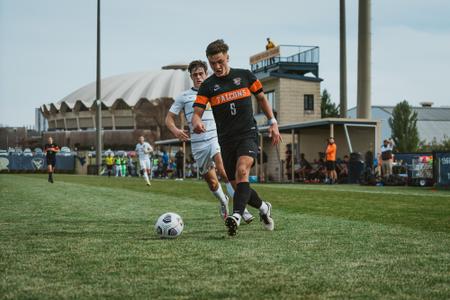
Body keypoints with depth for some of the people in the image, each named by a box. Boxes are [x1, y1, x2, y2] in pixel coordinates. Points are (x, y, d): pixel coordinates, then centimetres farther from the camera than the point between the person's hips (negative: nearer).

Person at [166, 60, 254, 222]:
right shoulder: (184, 97, 8)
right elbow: (169, 118, 8)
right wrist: (175, 130, -13)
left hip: (215, 137, -2)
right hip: (197, 143, 2)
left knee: (223, 170, -28)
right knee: (212, 182, 9)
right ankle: (223, 202, 42)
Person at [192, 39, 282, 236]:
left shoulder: (245, 76, 4)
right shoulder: (208, 85, 2)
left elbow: (261, 98, 16)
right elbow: (197, 113, -6)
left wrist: (273, 123, 10)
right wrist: (197, 123, -30)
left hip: (248, 134, -2)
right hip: (226, 139, 2)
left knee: (242, 171, -29)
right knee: (238, 186, 4)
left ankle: (237, 215, -40)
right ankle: (263, 208, 31)